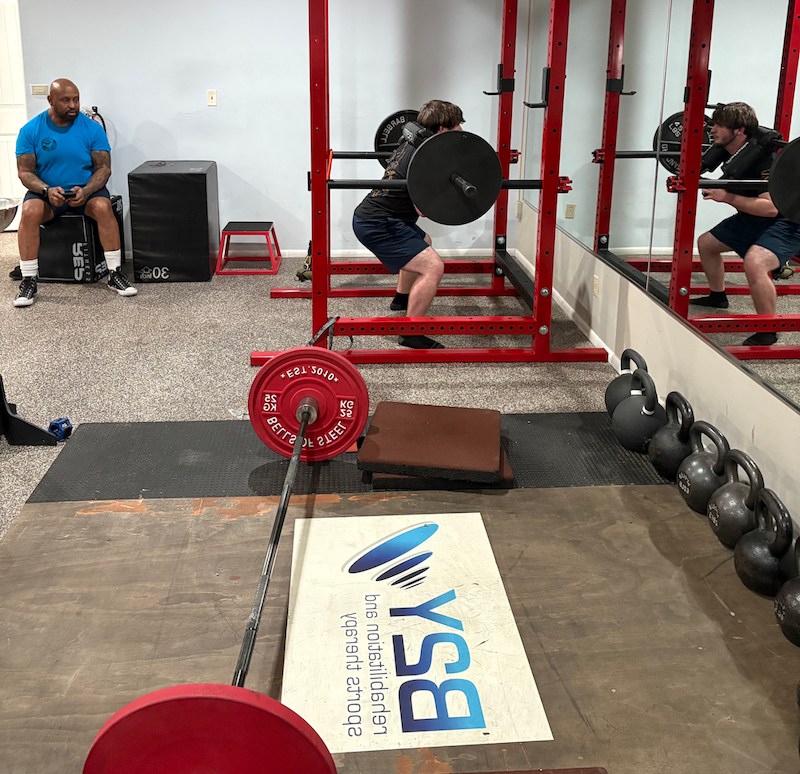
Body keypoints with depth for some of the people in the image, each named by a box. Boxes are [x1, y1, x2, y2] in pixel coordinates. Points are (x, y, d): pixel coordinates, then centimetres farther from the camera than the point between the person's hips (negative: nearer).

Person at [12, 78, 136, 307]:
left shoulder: (92, 129, -4)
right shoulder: (31, 131, -4)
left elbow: (103, 168, -5)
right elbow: (25, 172, -6)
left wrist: (85, 191, -25)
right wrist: (47, 190, -26)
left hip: (87, 189, 0)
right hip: (46, 191, 0)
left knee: (103, 207, -32)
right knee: (29, 211, -31)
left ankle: (115, 274, -22)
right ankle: (28, 280, -22)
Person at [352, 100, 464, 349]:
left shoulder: (412, 142, 12)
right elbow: (423, 208, -23)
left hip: (369, 217, 11)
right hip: (378, 225, -11)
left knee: (423, 244, 36)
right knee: (432, 266, -22)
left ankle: (402, 299, 51)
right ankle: (411, 334, -15)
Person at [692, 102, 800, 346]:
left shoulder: (764, 159, -29)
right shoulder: (733, 154, -2)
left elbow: (771, 207, -37)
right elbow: (727, 191, 15)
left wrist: (727, 197, -42)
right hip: (752, 219, 10)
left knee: (754, 262, -36)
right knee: (706, 243, 21)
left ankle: (768, 331, -20)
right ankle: (718, 296, 44)